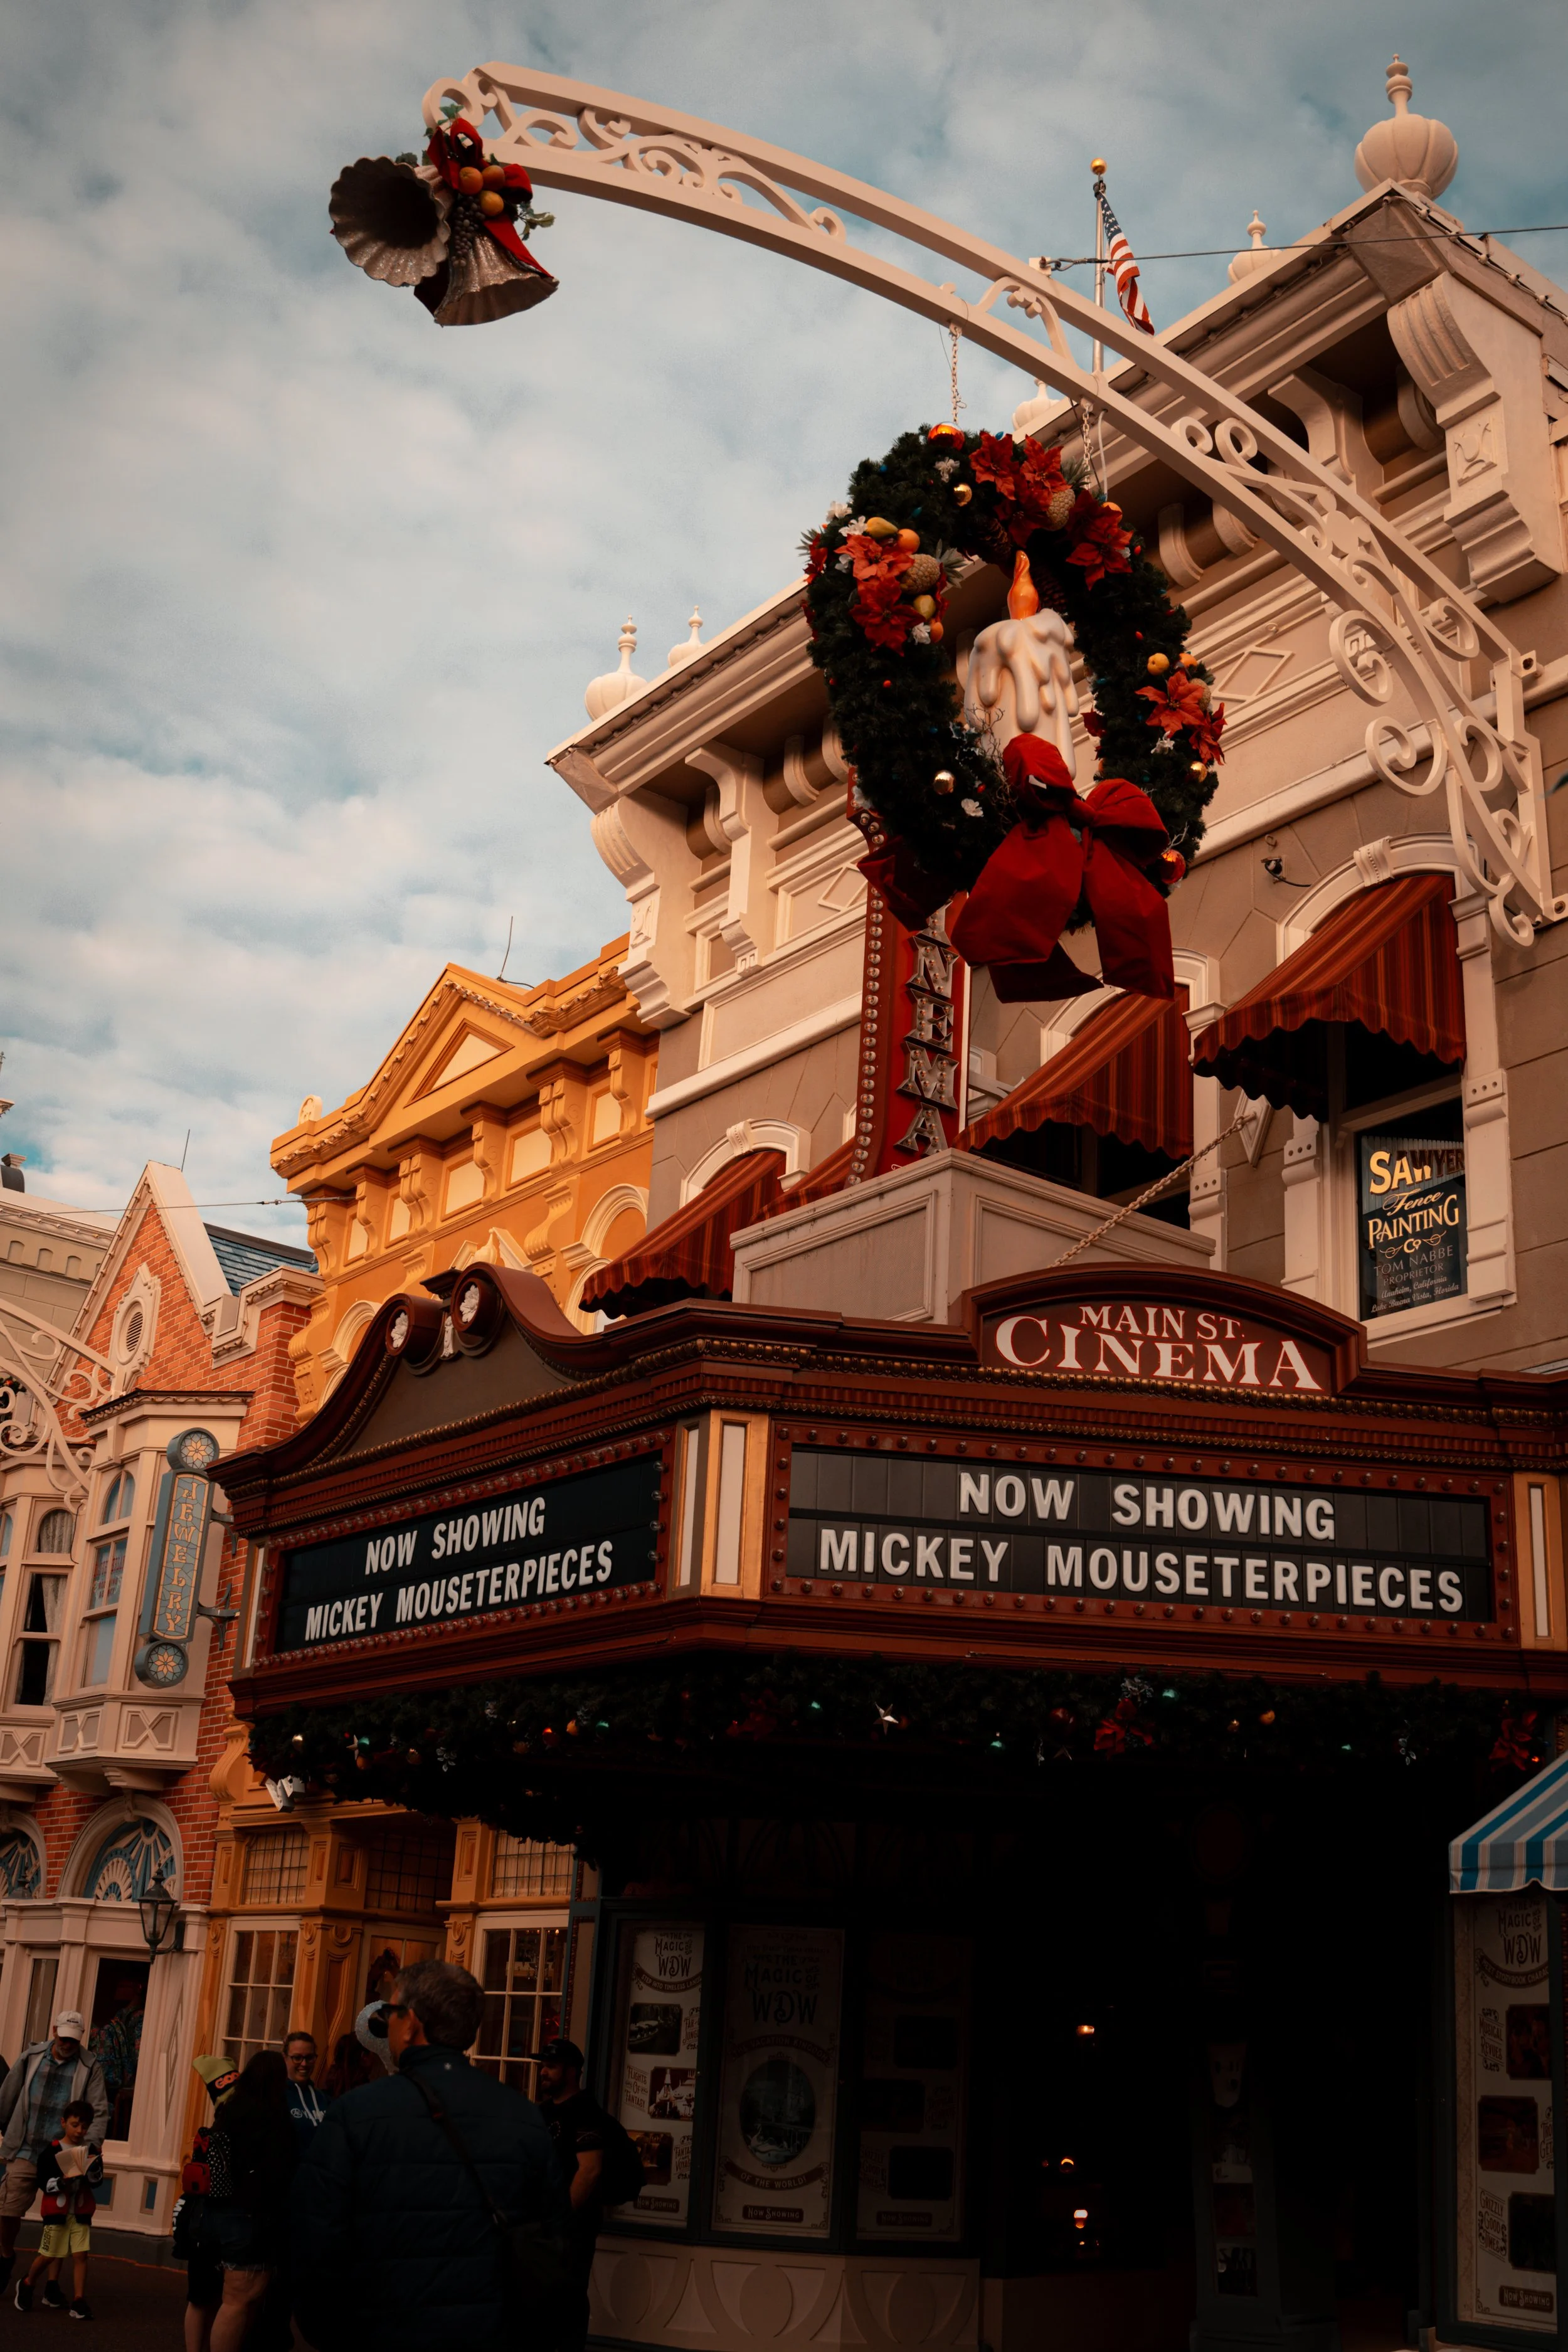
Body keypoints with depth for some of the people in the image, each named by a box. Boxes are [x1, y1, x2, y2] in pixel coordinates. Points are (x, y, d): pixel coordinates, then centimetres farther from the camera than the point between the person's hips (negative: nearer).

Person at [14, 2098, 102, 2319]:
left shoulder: (91, 2152, 5)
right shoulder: (51, 2151, -4)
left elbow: (97, 2181, -2)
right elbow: (44, 2182, -7)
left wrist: (94, 2167, -21)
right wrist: (61, 2183, -24)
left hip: (82, 2212, 2)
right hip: (56, 2211, -2)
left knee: (80, 2255, -5)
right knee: (49, 2255, 3)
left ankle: (79, 2301, -1)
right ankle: (27, 2285, 31)